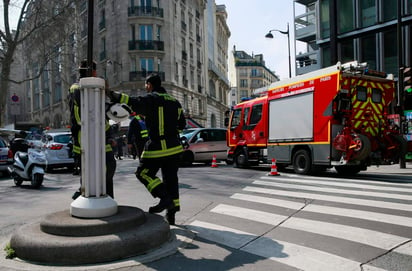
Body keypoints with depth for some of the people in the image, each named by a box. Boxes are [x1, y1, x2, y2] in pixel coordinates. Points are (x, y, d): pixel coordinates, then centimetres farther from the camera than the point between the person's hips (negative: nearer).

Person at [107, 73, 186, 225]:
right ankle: (171, 213, 17)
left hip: (157, 147, -7)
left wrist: (113, 95, -27)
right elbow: (182, 124, 20)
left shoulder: (151, 99, -8)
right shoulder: (175, 102, 14)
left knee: (143, 173, 7)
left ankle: (165, 198, -8)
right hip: (174, 147, 7)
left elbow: (134, 102, -26)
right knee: (171, 178, 12)